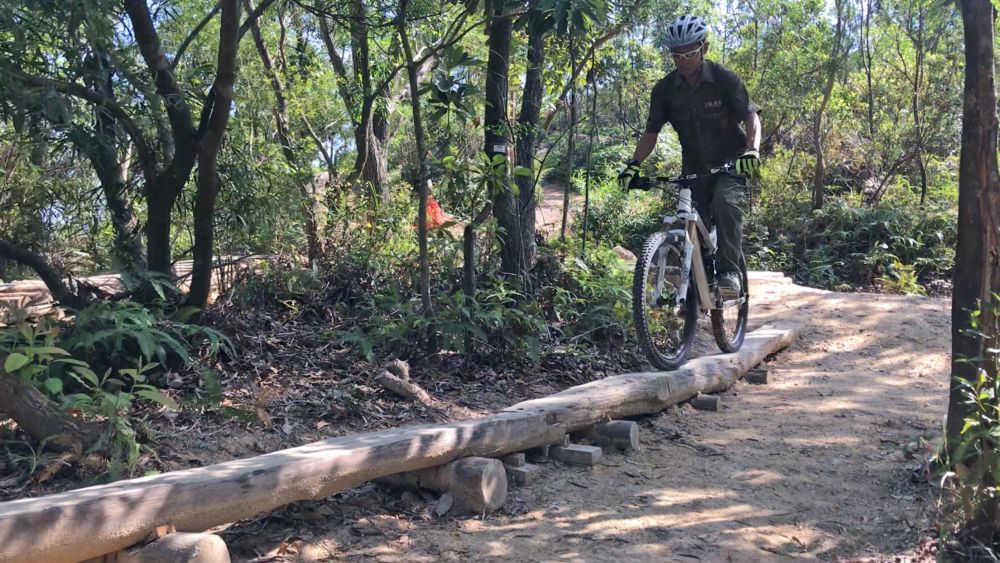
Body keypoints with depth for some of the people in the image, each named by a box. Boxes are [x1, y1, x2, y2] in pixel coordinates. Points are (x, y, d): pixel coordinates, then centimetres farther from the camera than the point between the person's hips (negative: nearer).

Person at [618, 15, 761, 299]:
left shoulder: (724, 79, -14)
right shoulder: (665, 89, -6)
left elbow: (751, 117, -16)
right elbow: (651, 132, -5)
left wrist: (752, 150, -35)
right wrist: (633, 164, -21)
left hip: (731, 162, -3)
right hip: (694, 167, 3)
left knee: (725, 201, -32)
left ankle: (729, 272, -30)